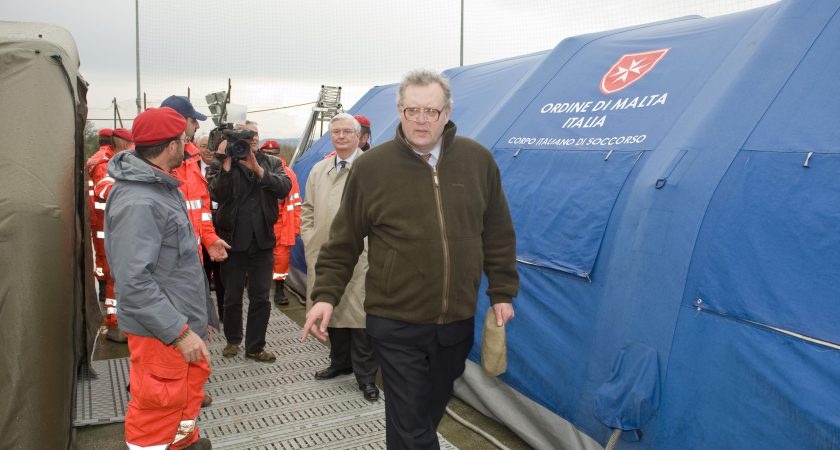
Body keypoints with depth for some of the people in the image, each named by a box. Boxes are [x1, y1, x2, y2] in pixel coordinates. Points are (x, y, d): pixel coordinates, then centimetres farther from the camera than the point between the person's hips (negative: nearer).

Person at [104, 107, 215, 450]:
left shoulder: (163, 184, 6)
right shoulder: (138, 202, -26)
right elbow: (134, 282, -29)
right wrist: (180, 331, -26)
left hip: (184, 322, 11)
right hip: (161, 332, -11)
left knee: (191, 382, 27)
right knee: (158, 408, 4)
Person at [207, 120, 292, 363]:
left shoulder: (272, 163, 7)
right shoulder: (220, 164, -2)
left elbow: (285, 188, -12)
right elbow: (217, 194, -18)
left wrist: (257, 169, -19)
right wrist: (227, 163, -21)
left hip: (262, 240, 2)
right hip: (233, 240, -2)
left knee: (261, 297, 6)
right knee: (232, 296, 12)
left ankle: (255, 347, 19)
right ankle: (233, 340, 32)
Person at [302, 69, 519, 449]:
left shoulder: (478, 161, -1)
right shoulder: (371, 166, -7)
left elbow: (498, 236, 7)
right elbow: (343, 242, 0)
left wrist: (502, 292, 7)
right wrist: (326, 295, -6)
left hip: (458, 321, 4)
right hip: (396, 323, -3)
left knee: (430, 412, 23)